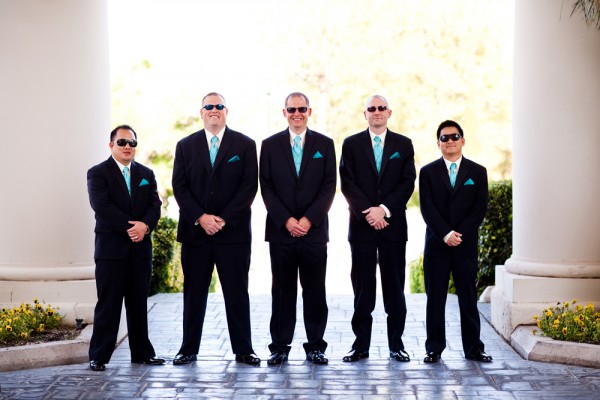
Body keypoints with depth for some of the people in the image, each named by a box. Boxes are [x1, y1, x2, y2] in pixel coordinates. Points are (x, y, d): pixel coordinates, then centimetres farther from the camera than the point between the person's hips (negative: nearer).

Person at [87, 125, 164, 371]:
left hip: (141, 249, 4)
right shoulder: (98, 173, 0)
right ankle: (98, 357, 2)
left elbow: (155, 205, 5)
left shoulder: (146, 174, 15)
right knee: (108, 304, -3)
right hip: (111, 248, -4)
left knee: (139, 304, 10)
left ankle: (142, 353, 18)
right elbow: (101, 206, -13)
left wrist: (145, 225, -15)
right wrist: (129, 227, -18)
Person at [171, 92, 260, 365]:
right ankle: (189, 349, 13)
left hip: (233, 231, -1)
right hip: (195, 230, 2)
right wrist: (200, 218, -10)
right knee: (194, 293, 6)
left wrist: (224, 219, -10)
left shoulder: (244, 145, 4)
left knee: (237, 292, 2)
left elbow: (249, 186, -3)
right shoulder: (186, 146, 9)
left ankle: (243, 350, 9)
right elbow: (179, 187, 3)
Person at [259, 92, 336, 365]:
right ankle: (280, 347, 10)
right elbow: (266, 188, 2)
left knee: (315, 291, 3)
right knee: (282, 290, 4)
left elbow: (329, 187, 1)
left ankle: (315, 346, 11)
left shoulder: (324, 144, 7)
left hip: (314, 230, 0)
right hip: (281, 230, 0)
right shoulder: (270, 145, 7)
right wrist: (286, 220, -9)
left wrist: (308, 219, -10)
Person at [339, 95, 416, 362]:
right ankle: (361, 344, 7)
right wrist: (368, 212, -12)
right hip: (362, 225, 0)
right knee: (362, 287, 2)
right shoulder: (351, 144, 7)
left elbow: (407, 183, 1)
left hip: (393, 224, 1)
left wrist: (384, 209, -11)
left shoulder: (403, 145, 8)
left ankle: (396, 344, 10)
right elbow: (347, 183, -1)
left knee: (394, 286, 3)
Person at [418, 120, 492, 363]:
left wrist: (460, 233, -11)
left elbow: (480, 208, 0)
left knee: (468, 298, 3)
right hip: (436, 243, 0)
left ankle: (473, 348, 10)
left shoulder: (477, 172, 8)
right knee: (435, 298, 2)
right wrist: (445, 234, -14)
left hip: (466, 244, 0)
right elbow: (427, 208, -2)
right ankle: (434, 349, 8)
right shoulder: (428, 172, 6)